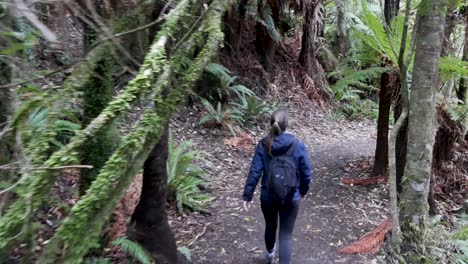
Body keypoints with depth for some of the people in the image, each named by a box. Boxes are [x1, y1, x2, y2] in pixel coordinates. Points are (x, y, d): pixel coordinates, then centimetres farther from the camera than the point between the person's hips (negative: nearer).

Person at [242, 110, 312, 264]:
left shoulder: (263, 145, -11)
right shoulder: (298, 146, -12)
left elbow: (254, 172, -11)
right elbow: (306, 172, -6)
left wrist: (247, 195, -3)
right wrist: (304, 190, 12)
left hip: (268, 196, 2)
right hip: (290, 198, -2)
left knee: (270, 226, 26)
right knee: (286, 234, 7)